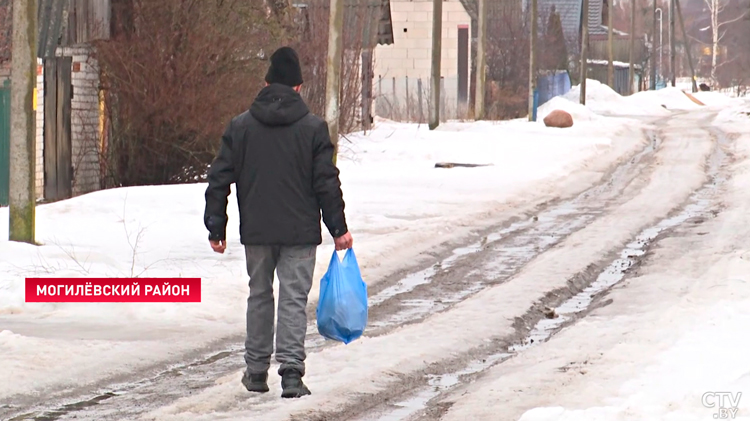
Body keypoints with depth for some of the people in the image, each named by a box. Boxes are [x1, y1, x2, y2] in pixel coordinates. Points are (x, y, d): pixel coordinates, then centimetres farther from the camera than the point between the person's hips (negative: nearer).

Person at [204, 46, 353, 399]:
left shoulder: (240, 126, 2)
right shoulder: (313, 128, -4)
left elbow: (219, 180, 3)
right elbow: (327, 183, -5)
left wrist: (216, 227, 9)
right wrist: (338, 228, 3)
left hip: (256, 231, 2)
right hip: (300, 231, -2)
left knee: (259, 296, 15)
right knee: (294, 298, -1)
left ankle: (256, 372, 20)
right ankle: (291, 372, -11)